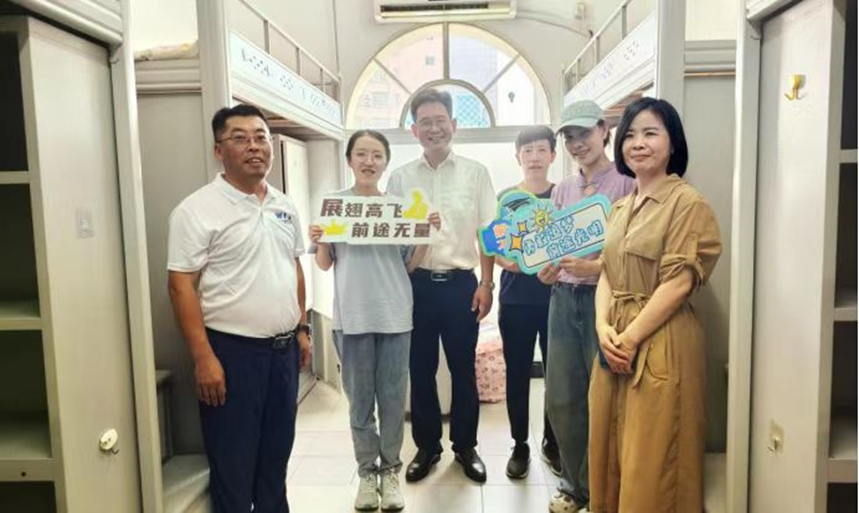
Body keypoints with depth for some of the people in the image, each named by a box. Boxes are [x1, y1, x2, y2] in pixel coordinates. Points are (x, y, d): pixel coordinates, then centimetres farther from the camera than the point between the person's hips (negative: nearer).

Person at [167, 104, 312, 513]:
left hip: (284, 349, 6)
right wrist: (203, 357, -18)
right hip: (232, 352, -6)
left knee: (276, 455, 20)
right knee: (233, 466, 7)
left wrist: (302, 329, 13)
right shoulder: (198, 210, -11)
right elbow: (182, 285, -14)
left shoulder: (284, 207, 9)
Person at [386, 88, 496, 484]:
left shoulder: (475, 173, 3)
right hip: (417, 284, 1)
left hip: (461, 283, -1)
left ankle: (465, 445, 28)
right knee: (420, 370, 10)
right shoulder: (400, 177, 5)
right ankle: (427, 446, 28)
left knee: (463, 368, 10)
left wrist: (486, 283, -5)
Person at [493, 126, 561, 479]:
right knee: (517, 373, 6)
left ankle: (552, 442, 26)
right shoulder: (505, 197, 5)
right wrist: (510, 262, -18)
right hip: (515, 300, 0)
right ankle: (520, 445, 22)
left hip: (555, 298, 0)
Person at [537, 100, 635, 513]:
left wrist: (595, 267, -21)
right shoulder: (562, 189, 13)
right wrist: (547, 270, -3)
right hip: (564, 297, 6)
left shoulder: (626, 183, -5)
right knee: (561, 398, 10)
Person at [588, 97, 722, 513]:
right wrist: (604, 328, -6)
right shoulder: (621, 206, 14)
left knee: (650, 459, 4)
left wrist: (629, 339, -14)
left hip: (660, 344, -7)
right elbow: (607, 273, 10)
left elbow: (677, 284, -15)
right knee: (610, 446, 16)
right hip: (615, 342, 7)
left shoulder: (687, 202, -9)